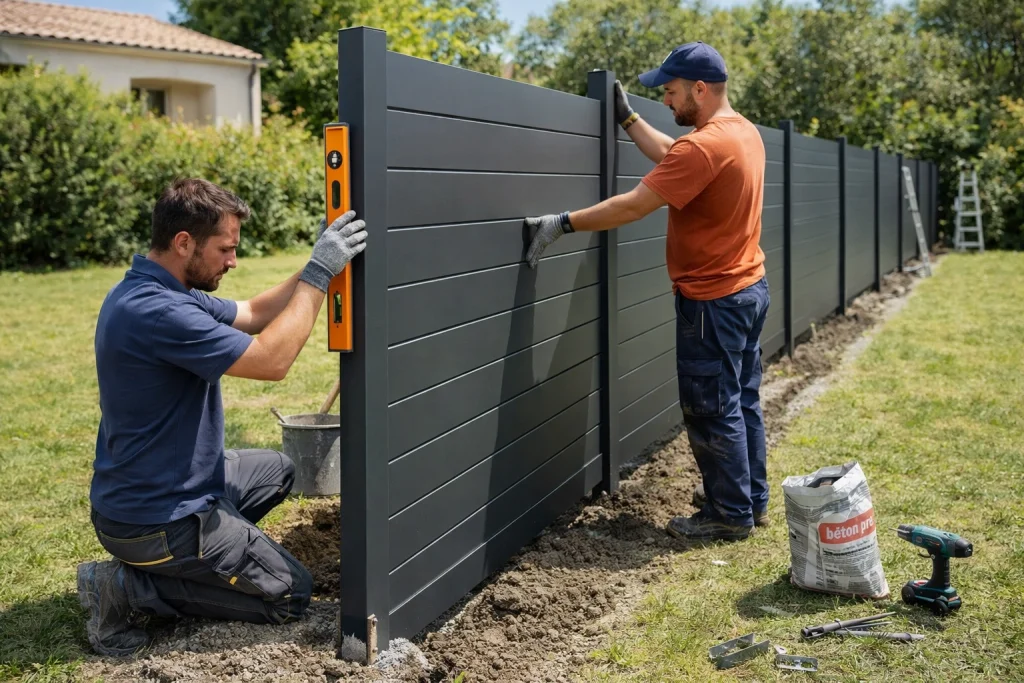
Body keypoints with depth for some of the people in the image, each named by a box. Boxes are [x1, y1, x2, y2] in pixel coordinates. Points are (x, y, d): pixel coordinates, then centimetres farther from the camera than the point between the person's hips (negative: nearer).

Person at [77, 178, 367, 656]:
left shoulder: (157, 292, 4)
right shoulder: (156, 312, -29)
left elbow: (253, 315, 11)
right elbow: (271, 360, -30)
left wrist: (317, 267, 0)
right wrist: (317, 275, -23)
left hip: (153, 487, 10)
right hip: (156, 521, -10)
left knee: (277, 470, 28)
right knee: (291, 594, 0)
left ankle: (177, 560, 14)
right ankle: (131, 588, -4)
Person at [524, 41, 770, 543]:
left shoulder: (705, 145, -23)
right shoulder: (744, 131, 8)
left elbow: (634, 205, -23)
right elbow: (671, 157, 20)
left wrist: (562, 224, -19)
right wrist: (628, 120, 22)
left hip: (713, 301, -10)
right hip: (750, 288, 10)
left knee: (711, 411, 1)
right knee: (742, 401, 17)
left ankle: (730, 515, 11)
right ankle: (753, 500, 27)